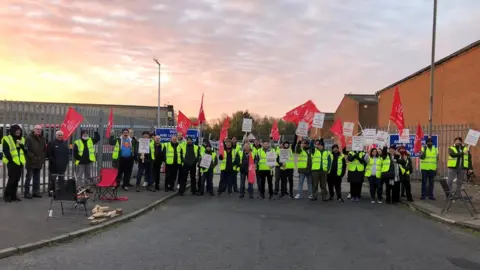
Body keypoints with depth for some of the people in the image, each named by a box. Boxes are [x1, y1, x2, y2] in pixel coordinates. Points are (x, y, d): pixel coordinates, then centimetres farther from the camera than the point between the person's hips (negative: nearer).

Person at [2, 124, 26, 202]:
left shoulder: (22, 139, 14)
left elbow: (25, 150, 10)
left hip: (20, 163, 6)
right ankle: (6, 195, 5)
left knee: (17, 180, 9)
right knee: (12, 179, -8)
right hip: (12, 163, -6)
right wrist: (11, 160, -12)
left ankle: (13, 195, 17)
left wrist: (21, 145, -8)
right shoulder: (7, 139, -4)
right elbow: (6, 152, -9)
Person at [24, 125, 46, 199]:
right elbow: (26, 149, -12)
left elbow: (44, 149, 18)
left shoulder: (42, 138, 13)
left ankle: (35, 192, 19)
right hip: (31, 162, -6)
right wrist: (32, 157, -17)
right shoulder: (29, 138, -8)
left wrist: (43, 158, 7)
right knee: (29, 177, 0)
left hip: (39, 162, 6)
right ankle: (26, 193, 5)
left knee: (37, 178, 12)